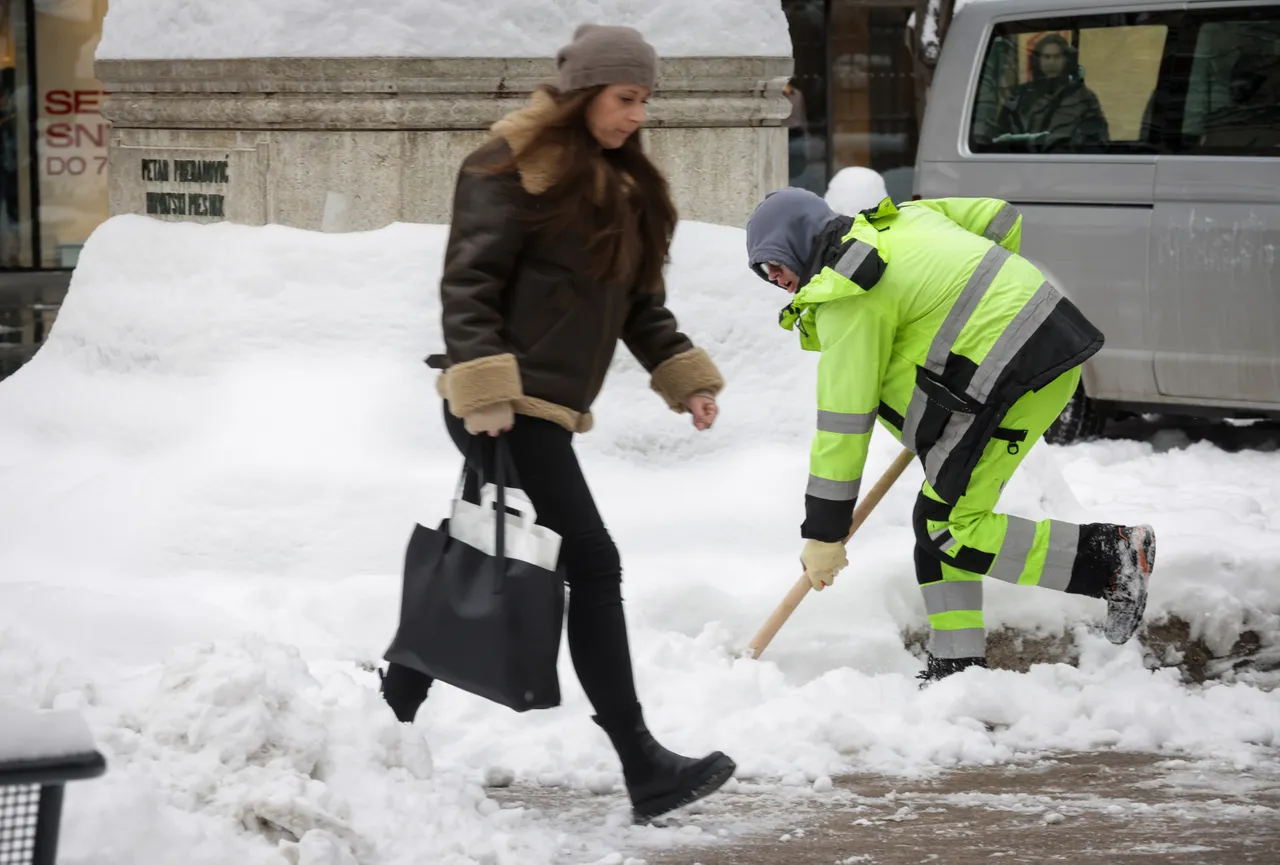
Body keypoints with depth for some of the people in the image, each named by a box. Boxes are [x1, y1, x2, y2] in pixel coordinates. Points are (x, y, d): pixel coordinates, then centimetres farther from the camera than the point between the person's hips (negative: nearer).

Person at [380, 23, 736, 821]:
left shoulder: (622, 184, 17)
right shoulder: (516, 167, -10)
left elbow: (641, 301, 21)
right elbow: (469, 283, -16)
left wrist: (684, 375, 9)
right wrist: (481, 388, -24)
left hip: (548, 410, 9)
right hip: (507, 407, -9)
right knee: (593, 568, -11)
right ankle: (645, 770, -11)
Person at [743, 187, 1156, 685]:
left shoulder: (848, 305, -11)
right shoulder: (904, 218, 15)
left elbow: (844, 422, -12)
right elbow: (999, 219, 23)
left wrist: (824, 535, -6)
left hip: (1014, 376, -10)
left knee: (951, 531, -8)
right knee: (936, 516, 12)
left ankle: (1112, 556, -11)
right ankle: (958, 664, 11)